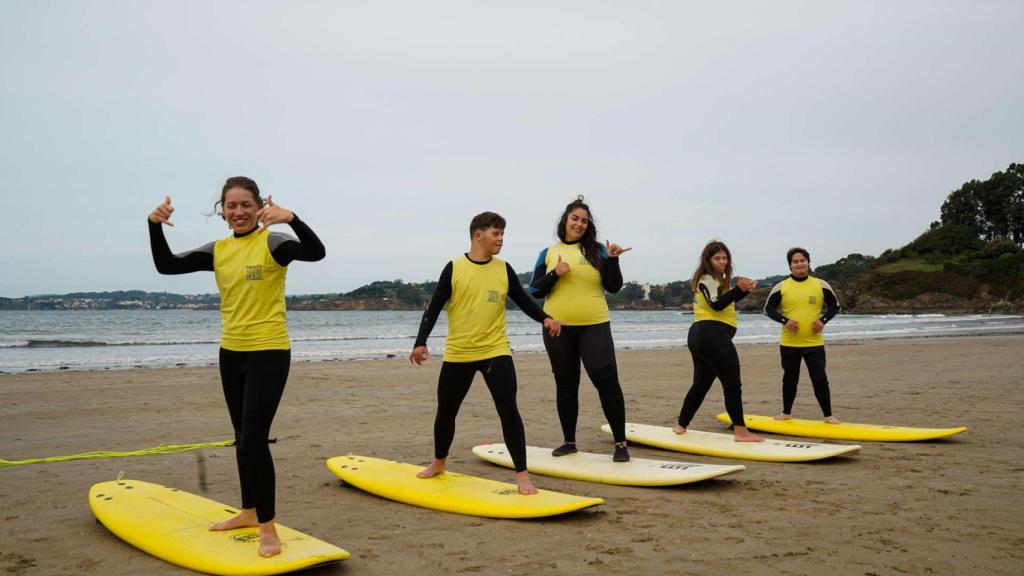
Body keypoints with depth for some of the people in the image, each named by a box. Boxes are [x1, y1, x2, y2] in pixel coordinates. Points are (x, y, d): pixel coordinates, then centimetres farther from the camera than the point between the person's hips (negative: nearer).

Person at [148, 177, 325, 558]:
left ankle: (267, 525, 0)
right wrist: (155, 225, -10)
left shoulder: (272, 243, -11)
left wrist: (292, 219, -45)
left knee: (255, 439, -12)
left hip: (269, 352, -7)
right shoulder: (218, 251, 7)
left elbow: (316, 252, -28)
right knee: (243, 437, 16)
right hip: (231, 353, 7)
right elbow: (166, 266, 5)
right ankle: (249, 511, 31)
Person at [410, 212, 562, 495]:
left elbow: (524, 301, 8)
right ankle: (438, 463, 39)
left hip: (496, 352, 0)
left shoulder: (503, 269, 2)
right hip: (457, 354, 0)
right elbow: (434, 307, -4)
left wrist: (545, 318, -10)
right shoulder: (454, 268, -5)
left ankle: (522, 475, -3)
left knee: (508, 410, -10)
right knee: (446, 412, 14)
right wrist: (420, 342, -13)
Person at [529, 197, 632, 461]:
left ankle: (620, 443, 1)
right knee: (566, 385, 11)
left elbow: (613, 287, 0)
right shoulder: (548, 253, 7)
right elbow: (535, 291, 3)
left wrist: (613, 260, -14)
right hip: (558, 329, 2)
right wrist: (555, 274, -13)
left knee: (607, 381, -8)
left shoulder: (596, 250, 3)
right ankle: (569, 441, 23)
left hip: (594, 327, -2)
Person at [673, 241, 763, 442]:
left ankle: (681, 425, 17)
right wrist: (739, 289, -29)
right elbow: (716, 304, -21)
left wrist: (745, 289, 6)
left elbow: (726, 302, 22)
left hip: (699, 335, 10)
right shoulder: (708, 279, -8)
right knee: (732, 384, -9)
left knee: (701, 383, 14)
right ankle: (740, 431, -10)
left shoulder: (716, 280, 23)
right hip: (712, 336, -10)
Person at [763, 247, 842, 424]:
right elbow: (769, 308, 1)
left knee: (820, 379, -2)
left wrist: (823, 320, -9)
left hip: (814, 343, -1)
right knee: (790, 379, 13)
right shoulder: (781, 287, -2)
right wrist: (784, 320, -14)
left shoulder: (821, 285, 1)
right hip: (789, 344, 1)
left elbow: (834, 305, 8)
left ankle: (828, 415, 10)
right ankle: (786, 412, 28)